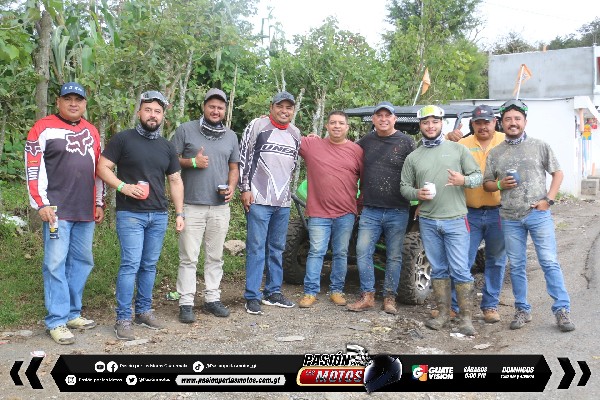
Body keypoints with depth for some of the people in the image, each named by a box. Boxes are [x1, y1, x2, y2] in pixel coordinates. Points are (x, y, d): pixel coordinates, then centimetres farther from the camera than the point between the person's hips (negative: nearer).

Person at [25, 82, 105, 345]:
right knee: (56, 263, -5)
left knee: (82, 261, 10)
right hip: (57, 211, -6)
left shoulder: (91, 132, 16)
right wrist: (41, 204, -12)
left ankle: (72, 313, 21)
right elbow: (32, 170, -6)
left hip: (86, 213, 6)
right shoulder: (43, 129, -2)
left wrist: (99, 203, 17)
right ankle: (56, 321, 2)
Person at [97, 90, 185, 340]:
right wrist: (123, 186, -19)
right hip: (130, 214, -5)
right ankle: (123, 319, -2)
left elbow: (175, 180, 15)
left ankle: (144, 311, 23)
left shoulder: (167, 147, 13)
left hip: (159, 216, 5)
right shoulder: (123, 139, -1)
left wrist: (179, 213, 9)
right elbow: (102, 167, -4)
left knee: (149, 265, 11)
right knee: (131, 264, -9)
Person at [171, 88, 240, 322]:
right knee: (188, 258, -2)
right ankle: (186, 303, 5)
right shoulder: (186, 130, 1)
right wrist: (192, 162, -14)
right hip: (192, 206, -4)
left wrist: (231, 187, -1)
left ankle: (212, 298, 21)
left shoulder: (231, 136, 14)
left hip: (220, 207, 4)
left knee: (215, 257, 11)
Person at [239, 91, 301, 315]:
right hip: (258, 199, -6)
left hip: (283, 201, 6)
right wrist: (245, 189, -9)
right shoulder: (257, 126, -3)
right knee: (256, 248, -4)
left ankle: (273, 292, 23)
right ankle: (252, 297, 3)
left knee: (277, 248, 12)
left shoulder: (295, 133, 13)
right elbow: (244, 157, -4)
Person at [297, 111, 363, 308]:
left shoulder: (356, 150, 3)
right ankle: (310, 292, 10)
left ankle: (337, 290, 23)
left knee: (341, 253, 10)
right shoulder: (311, 144, 2)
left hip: (346, 214, 1)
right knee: (316, 252, 2)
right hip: (318, 212, -1)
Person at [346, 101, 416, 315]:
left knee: (394, 257, 6)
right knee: (363, 252, -2)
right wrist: (362, 193, 14)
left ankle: (390, 298, 17)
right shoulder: (365, 142, 9)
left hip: (397, 211, -2)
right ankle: (367, 296, 8)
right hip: (370, 210, 3)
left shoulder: (406, 142, -1)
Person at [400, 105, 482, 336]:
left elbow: (478, 176, 4)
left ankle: (466, 318, 3)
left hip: (455, 220, -2)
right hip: (427, 221, 3)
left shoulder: (458, 149, 5)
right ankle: (443, 313, 20)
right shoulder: (413, 157, 11)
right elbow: (404, 186, 12)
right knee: (438, 269, 10)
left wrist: (464, 180, -17)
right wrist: (417, 193, -10)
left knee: (461, 270, -5)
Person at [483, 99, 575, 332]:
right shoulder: (495, 153, 9)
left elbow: (558, 173, 7)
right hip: (510, 218, 2)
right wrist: (500, 184, -10)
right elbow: (486, 184, 12)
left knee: (550, 263, -4)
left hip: (538, 214, -2)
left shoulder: (539, 146, 4)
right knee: (516, 266, 9)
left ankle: (562, 310, 3)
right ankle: (522, 310, 20)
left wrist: (548, 199, -6)